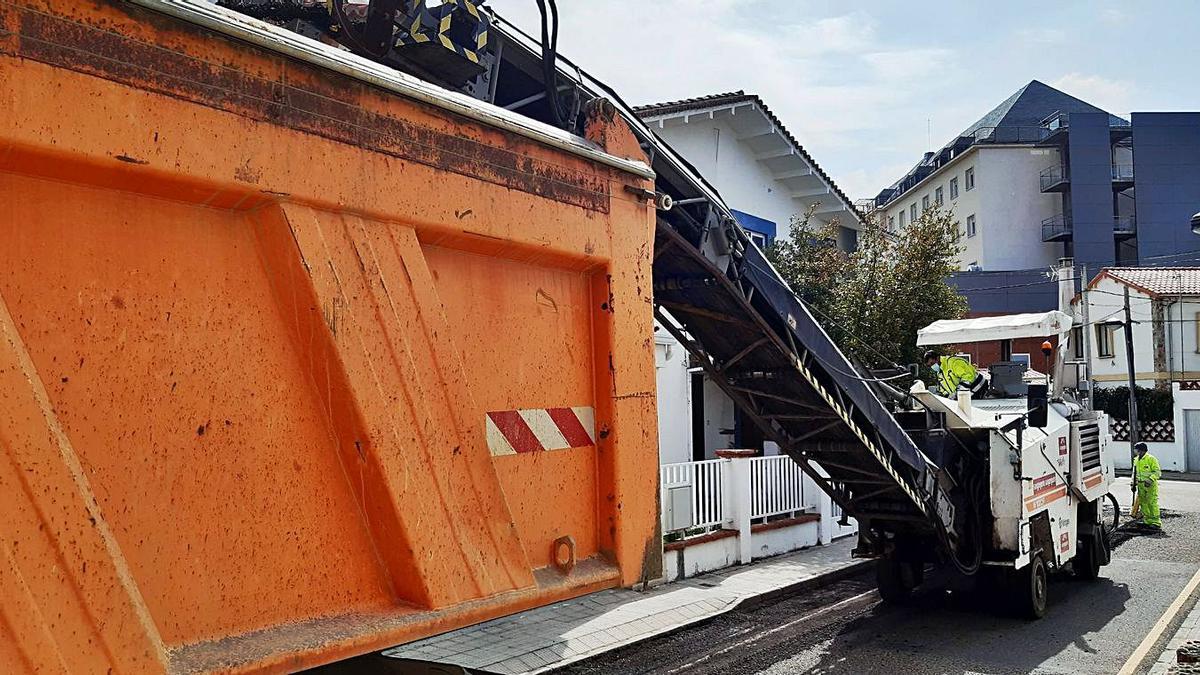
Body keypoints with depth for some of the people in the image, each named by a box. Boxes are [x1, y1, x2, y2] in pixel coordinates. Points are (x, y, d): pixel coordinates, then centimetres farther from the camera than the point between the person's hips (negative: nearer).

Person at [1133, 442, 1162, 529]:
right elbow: (1134, 473, 24)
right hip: (1141, 485, 7)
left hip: (1150, 485, -7)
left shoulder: (1151, 459, -9)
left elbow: (1158, 472, -11)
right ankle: (1147, 520, 18)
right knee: (1143, 503, 9)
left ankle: (1156, 521, -3)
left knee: (1152, 503, -7)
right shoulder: (1136, 460, 14)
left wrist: (1150, 479, -24)